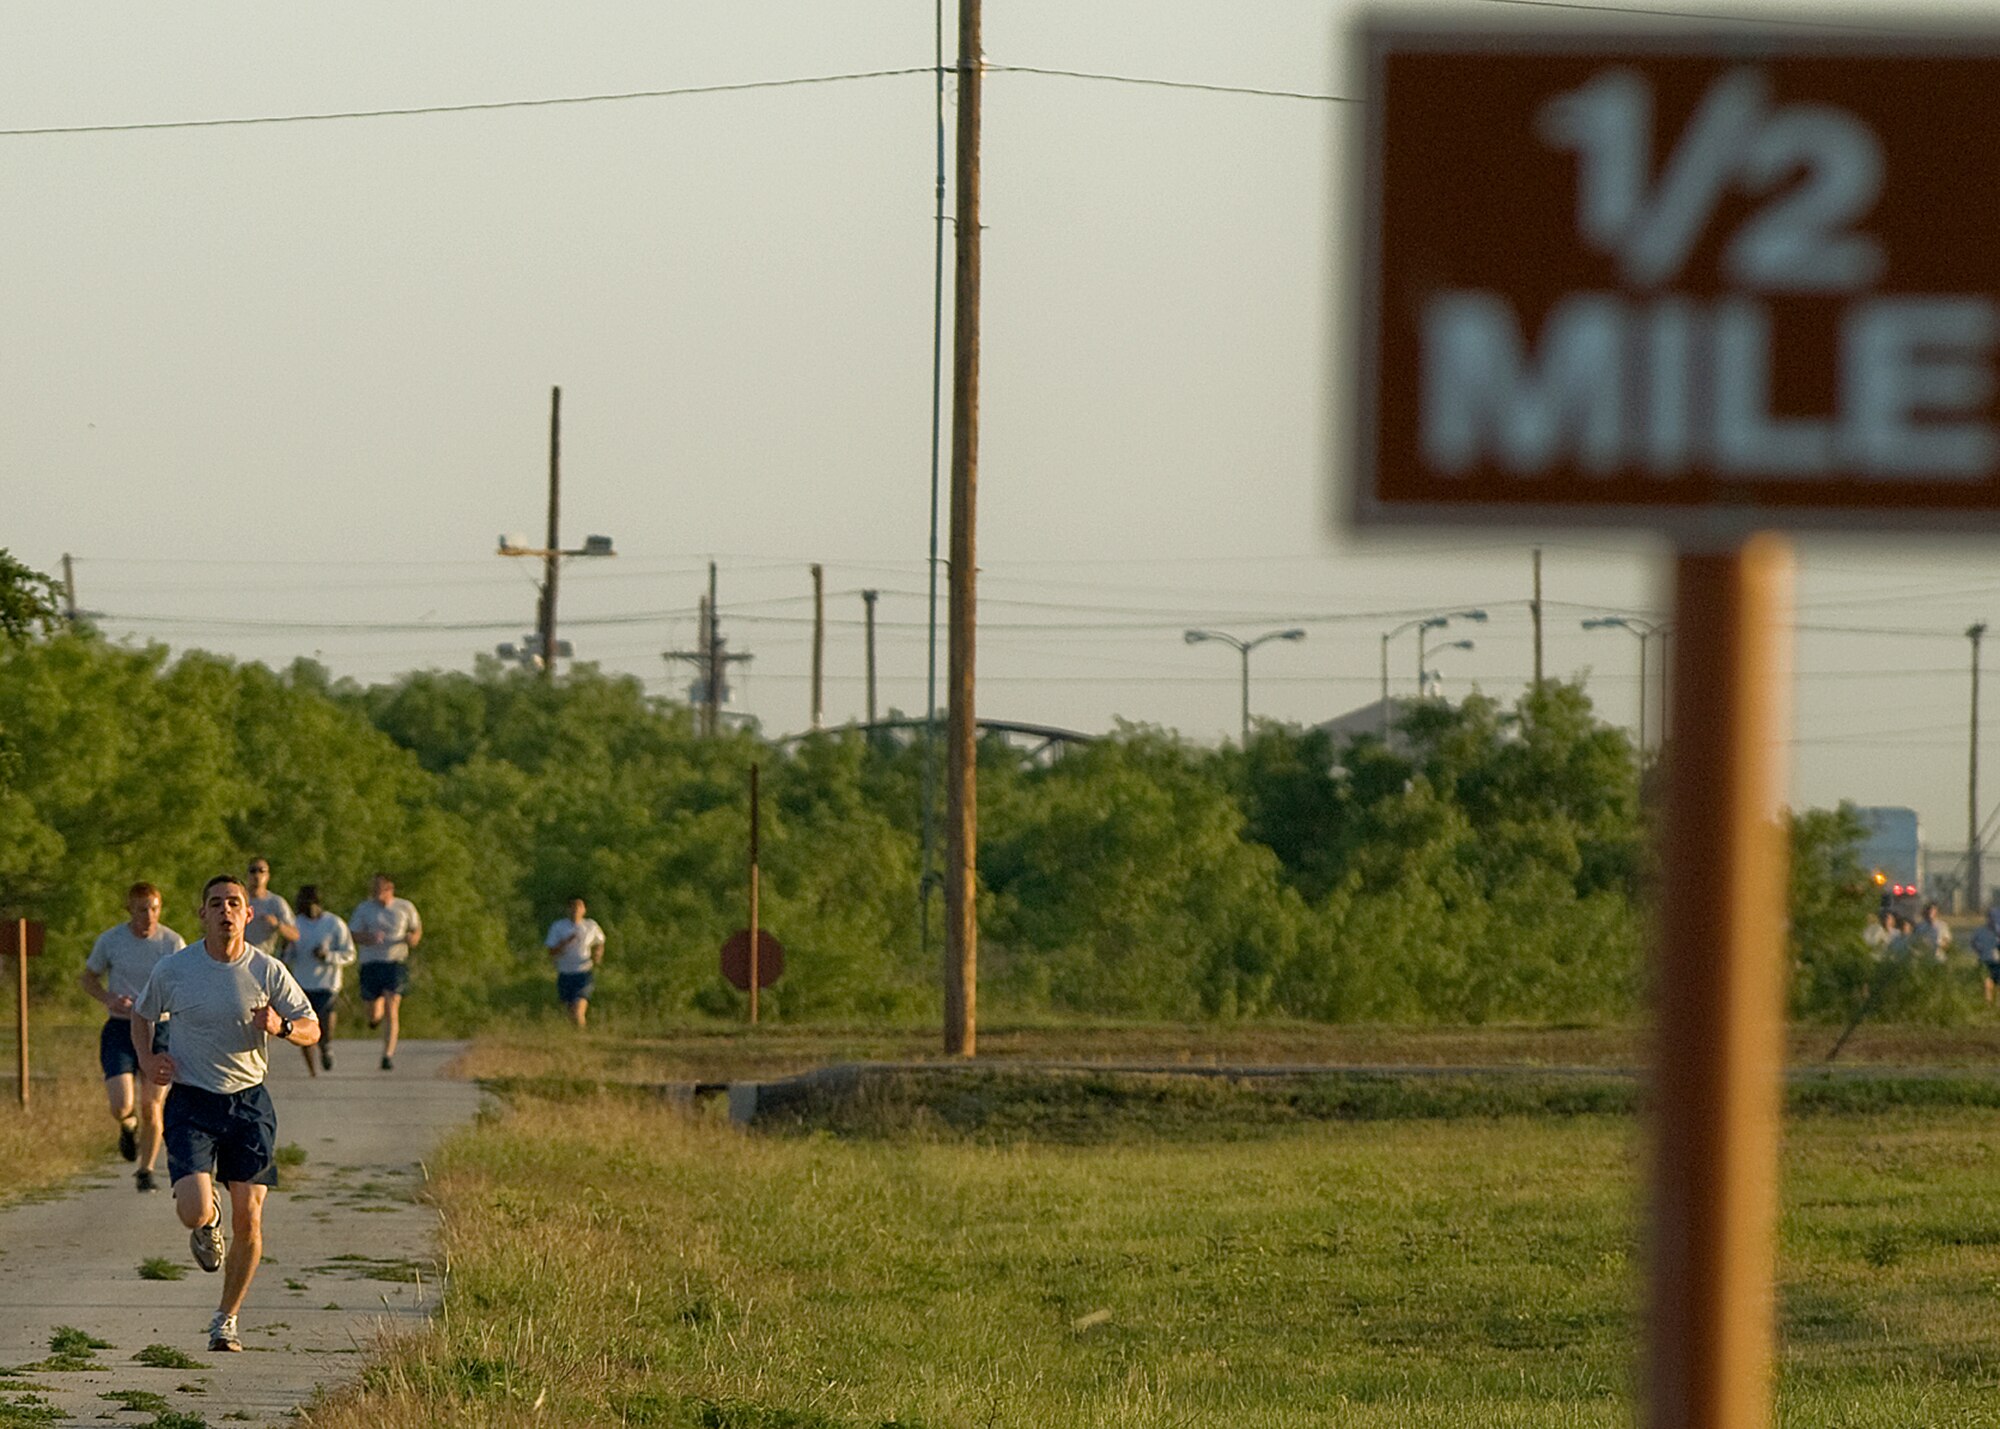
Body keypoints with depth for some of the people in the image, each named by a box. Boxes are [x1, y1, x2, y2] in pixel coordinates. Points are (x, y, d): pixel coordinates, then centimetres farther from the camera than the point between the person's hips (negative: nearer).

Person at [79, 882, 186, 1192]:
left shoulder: (173, 943, -4)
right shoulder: (110, 940, -4)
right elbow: (88, 977, 11)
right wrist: (109, 999, -10)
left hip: (159, 1028, 0)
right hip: (120, 1028, 0)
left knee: (151, 1108, -1)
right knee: (121, 1106, -13)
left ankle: (145, 1171, 19)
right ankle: (129, 1126, 24)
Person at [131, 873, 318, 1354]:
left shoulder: (267, 971, -3)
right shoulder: (173, 970, -4)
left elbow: (311, 1029, 4)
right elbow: (142, 1015, 15)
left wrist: (282, 1026, -19)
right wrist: (147, 1061, -3)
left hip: (249, 1100, 1)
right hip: (191, 1101, -1)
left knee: (248, 1219, -2)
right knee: (194, 1212, -18)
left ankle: (226, 1319, 18)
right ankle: (207, 1221, 22)